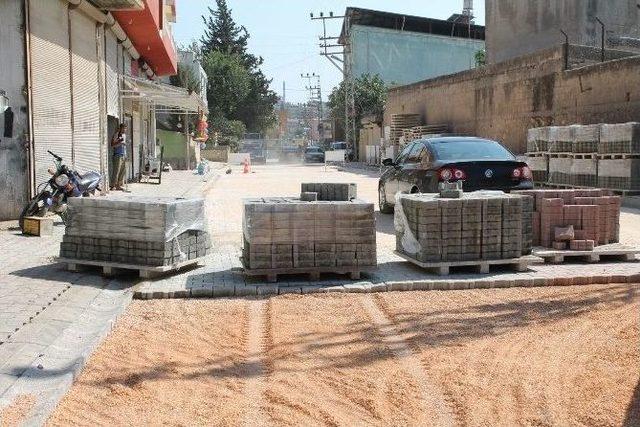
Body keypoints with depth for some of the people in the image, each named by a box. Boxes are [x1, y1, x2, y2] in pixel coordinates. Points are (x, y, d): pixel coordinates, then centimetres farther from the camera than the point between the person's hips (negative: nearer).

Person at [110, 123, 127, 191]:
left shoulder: (124, 135, 16)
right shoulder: (116, 135, -7)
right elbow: (112, 145, -12)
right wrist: (119, 142, -22)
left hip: (124, 155, 7)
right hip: (118, 155, -7)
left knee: (122, 172, 6)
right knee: (116, 171, -9)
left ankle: (119, 185, 11)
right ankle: (113, 186, -5)